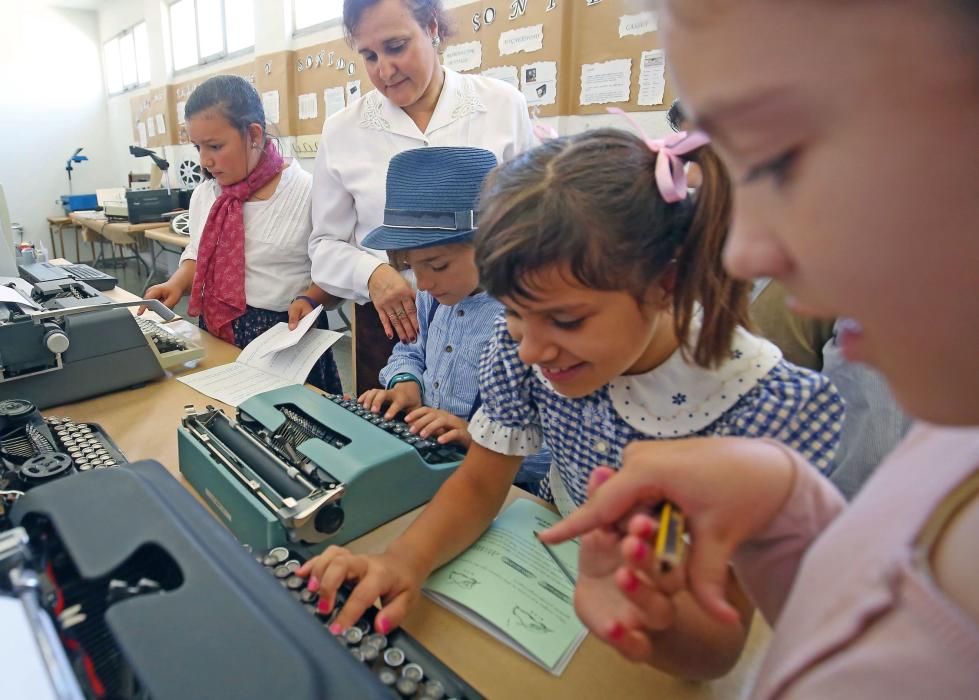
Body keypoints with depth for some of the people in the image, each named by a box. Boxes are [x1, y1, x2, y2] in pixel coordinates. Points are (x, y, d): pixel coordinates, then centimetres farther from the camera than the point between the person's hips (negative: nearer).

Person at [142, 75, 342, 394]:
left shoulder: (308, 191, -12)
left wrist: (309, 299, -25)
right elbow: (197, 255, 19)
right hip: (215, 334, 6)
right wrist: (176, 284, 0)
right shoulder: (204, 194, 7)